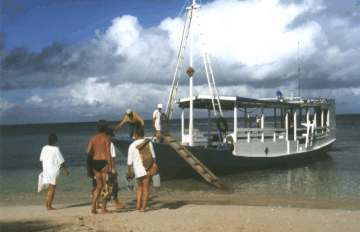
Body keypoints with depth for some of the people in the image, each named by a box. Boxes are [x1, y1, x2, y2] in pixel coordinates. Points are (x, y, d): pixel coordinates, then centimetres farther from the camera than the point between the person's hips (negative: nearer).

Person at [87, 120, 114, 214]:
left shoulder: (93, 138, 9)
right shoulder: (106, 138, -6)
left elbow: (88, 151, 3)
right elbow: (108, 153, -13)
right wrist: (111, 167, -13)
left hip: (94, 162, 6)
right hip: (104, 162, -5)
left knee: (99, 185, 16)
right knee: (106, 186, 4)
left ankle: (93, 206, 7)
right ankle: (103, 208, 4)